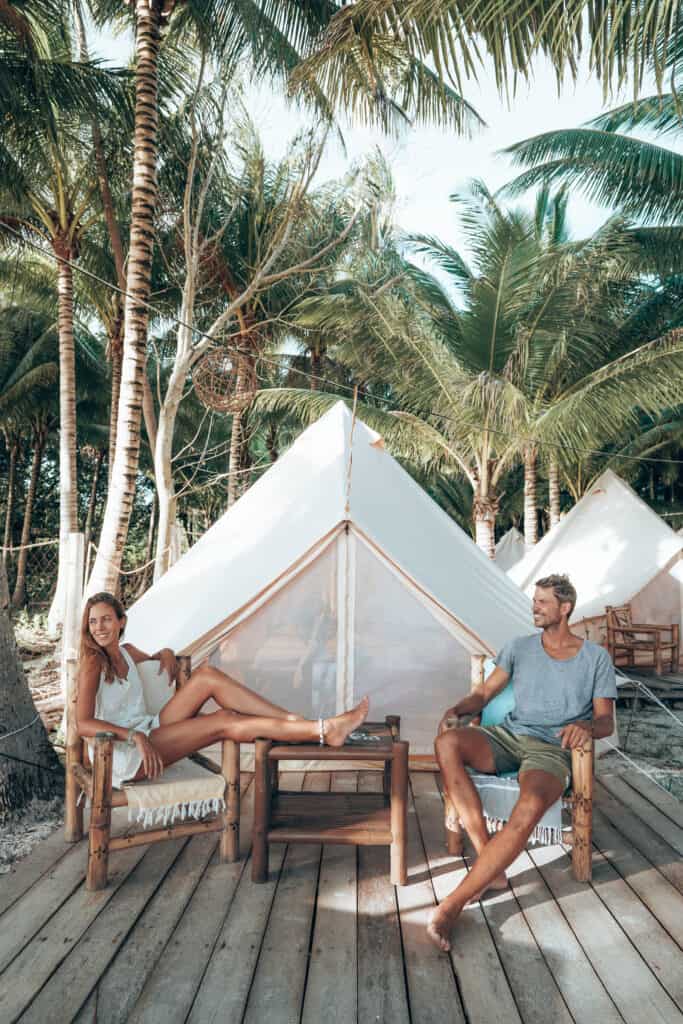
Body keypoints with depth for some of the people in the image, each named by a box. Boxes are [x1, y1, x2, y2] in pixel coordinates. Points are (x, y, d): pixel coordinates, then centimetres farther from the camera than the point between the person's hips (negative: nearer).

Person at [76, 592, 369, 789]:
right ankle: (325, 731, -23)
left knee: (207, 674, -14)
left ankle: (294, 720, -19)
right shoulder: (92, 663, -11)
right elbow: (84, 724, -20)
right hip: (127, 758, -7)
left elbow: (152, 659, 34)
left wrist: (165, 654, 9)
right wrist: (134, 736, -32)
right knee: (224, 723, -21)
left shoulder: (127, 652, 11)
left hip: (149, 732, 7)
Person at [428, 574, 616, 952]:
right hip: (509, 736, 3)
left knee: (530, 808, -38)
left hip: (552, 749, -3)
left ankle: (452, 905, -30)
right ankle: (491, 867, -22)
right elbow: (483, 693, 12)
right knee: (447, 743, -30)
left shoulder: (596, 658, 10)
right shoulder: (519, 647, 16)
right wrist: (455, 709, -10)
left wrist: (586, 726, -22)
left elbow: (606, 721, 4)